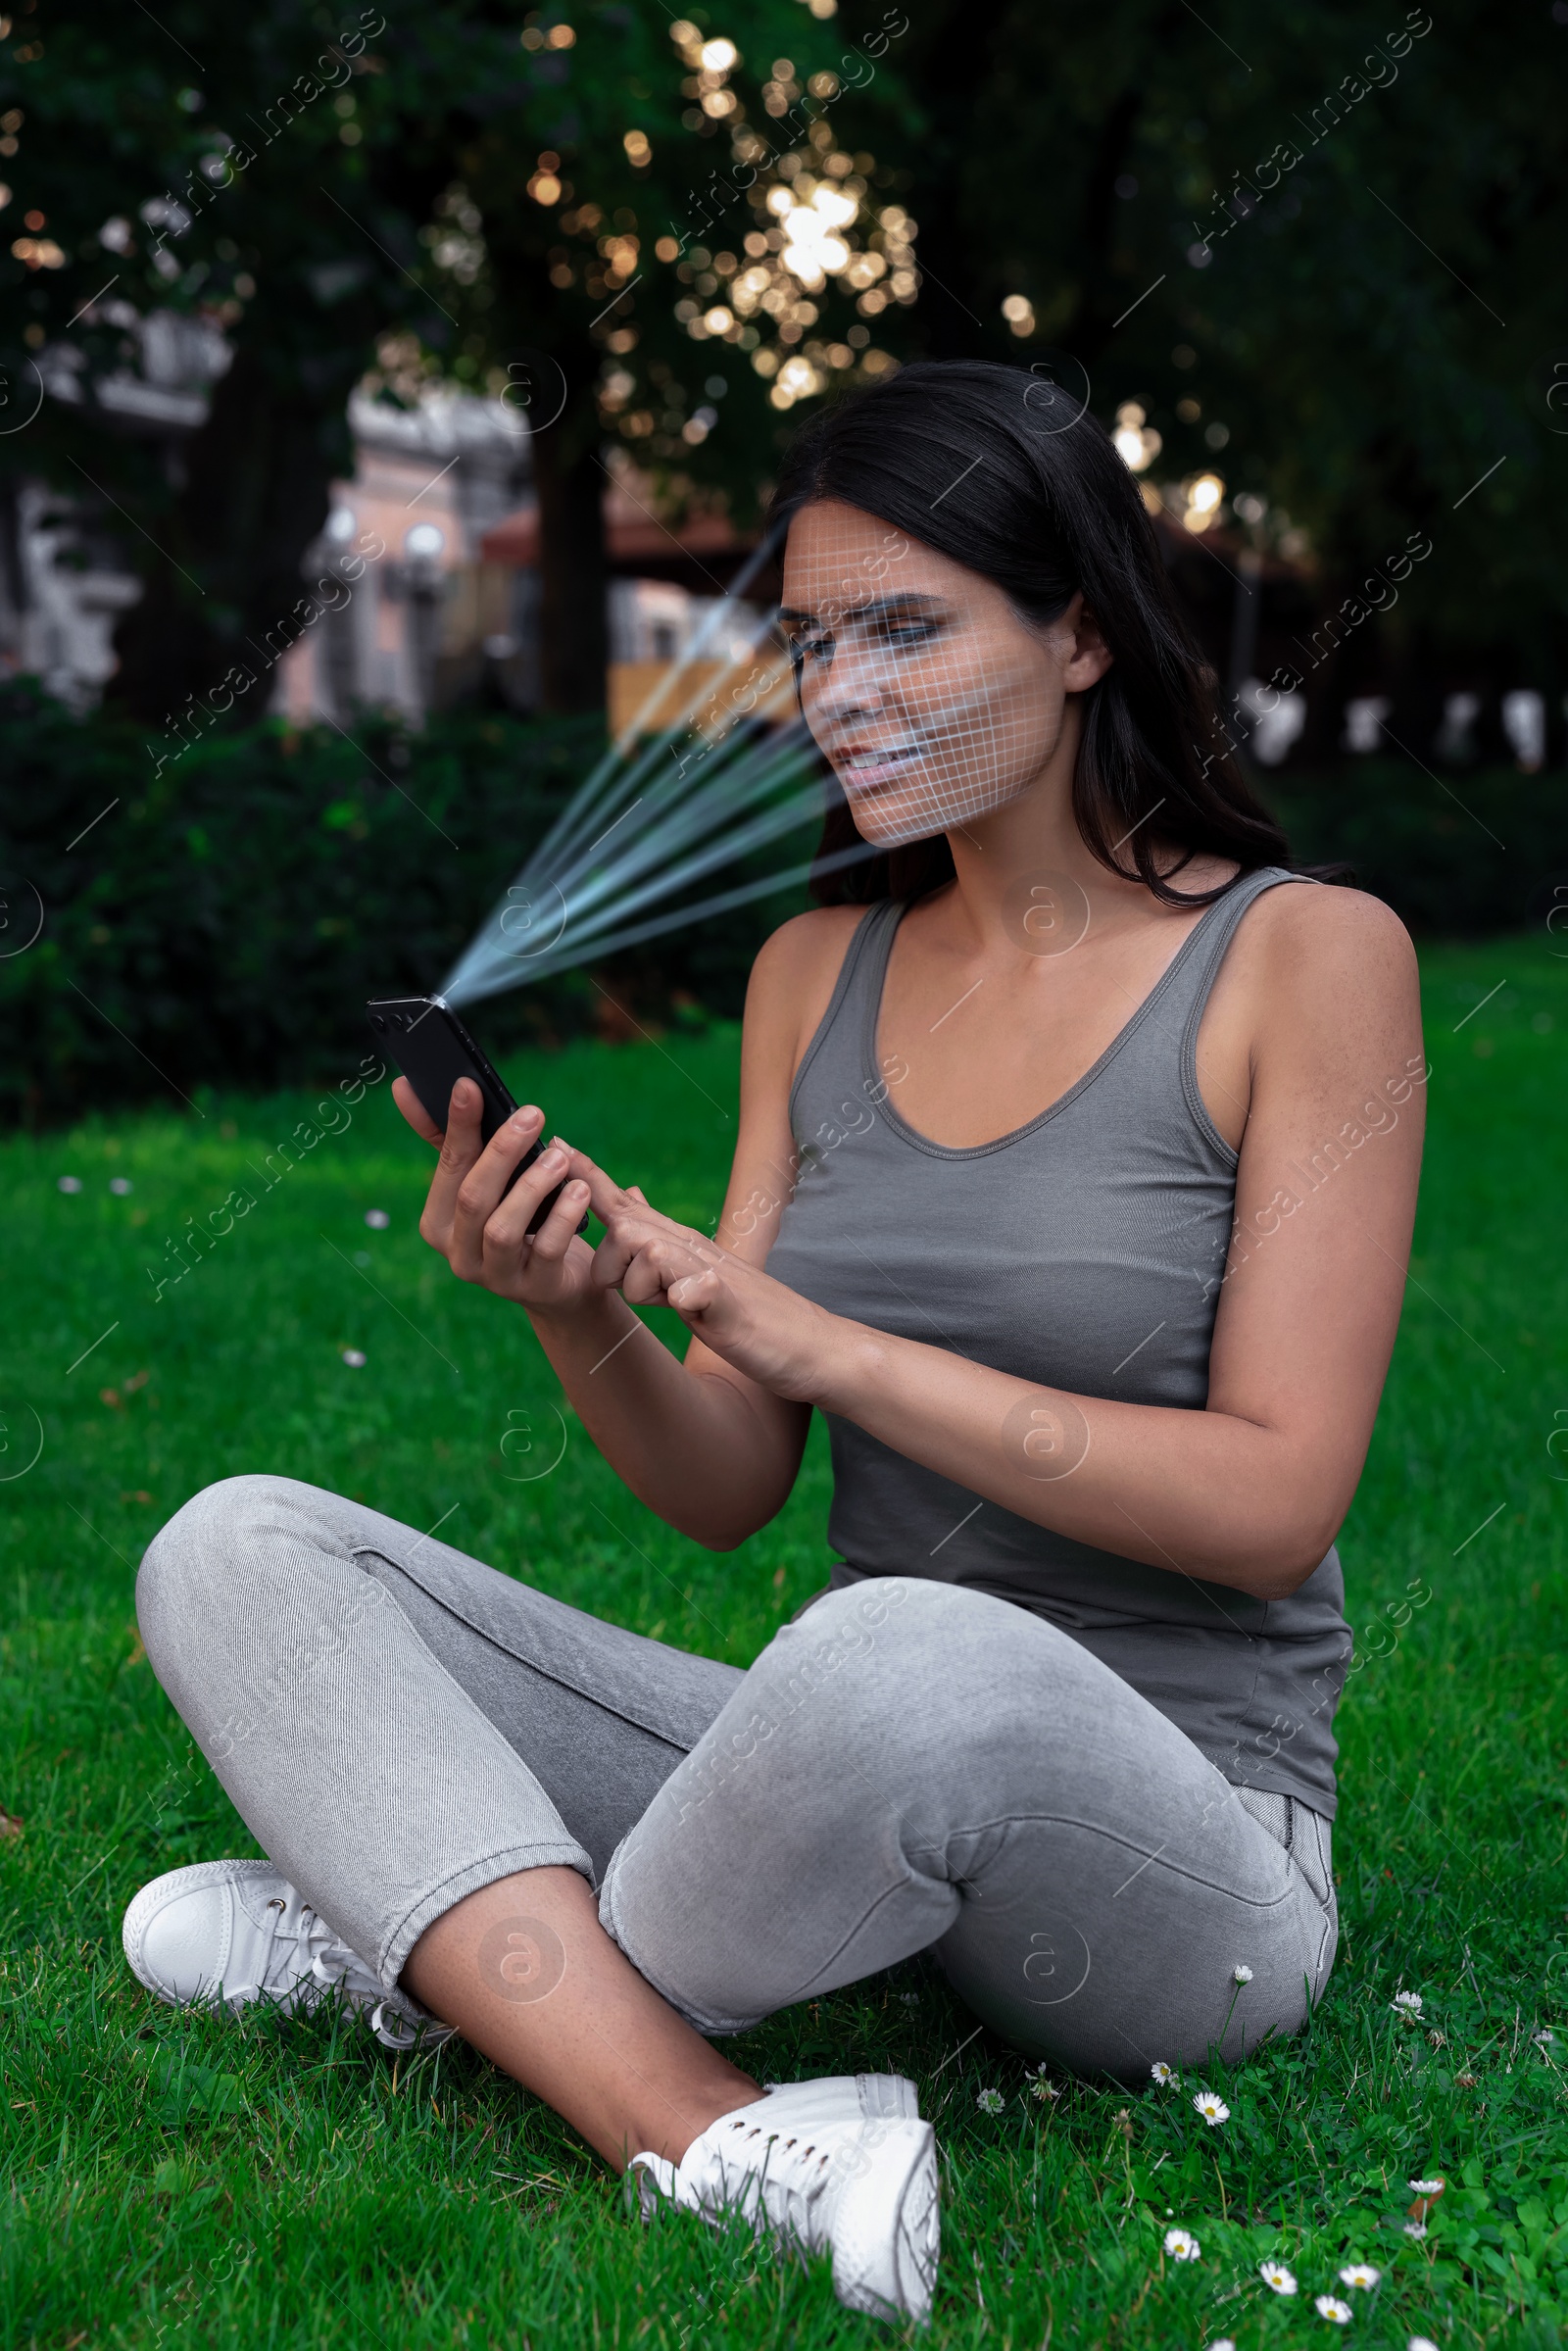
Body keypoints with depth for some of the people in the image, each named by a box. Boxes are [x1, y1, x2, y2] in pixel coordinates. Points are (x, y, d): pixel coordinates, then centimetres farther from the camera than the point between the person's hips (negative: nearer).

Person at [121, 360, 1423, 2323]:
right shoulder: (817, 973, 8)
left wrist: (828, 1343, -20)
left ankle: (458, 1952, -10)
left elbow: (1277, 1501, -14)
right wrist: (580, 1318, -16)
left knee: (908, 1659, -41)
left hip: (1181, 1837, -5)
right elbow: (726, 1492, 5)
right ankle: (734, 2156, -25)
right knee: (236, 1552, -9)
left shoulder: (1305, 958, -7)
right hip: (849, 1771, 6)